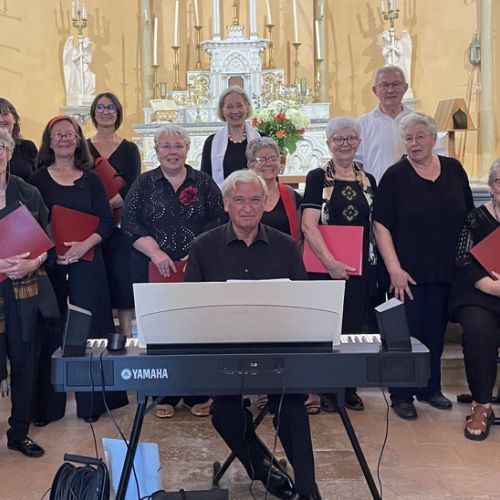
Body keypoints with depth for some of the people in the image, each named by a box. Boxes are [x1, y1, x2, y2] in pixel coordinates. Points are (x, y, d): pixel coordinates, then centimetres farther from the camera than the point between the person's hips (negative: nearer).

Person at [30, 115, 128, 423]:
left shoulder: (91, 180, 8)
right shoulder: (37, 179, 4)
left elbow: (107, 222, 3)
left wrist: (84, 245, -14)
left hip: (86, 263, 1)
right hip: (49, 263, -1)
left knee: (89, 329, 3)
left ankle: (92, 402, 14)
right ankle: (47, 405, 14)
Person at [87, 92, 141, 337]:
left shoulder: (129, 149, 7)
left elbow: (132, 189, -3)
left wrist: (108, 204, -18)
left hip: (122, 224, -1)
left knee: (123, 279, -2)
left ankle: (126, 337, 5)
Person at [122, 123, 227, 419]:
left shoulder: (204, 183, 8)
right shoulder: (143, 184, 8)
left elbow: (219, 221, 0)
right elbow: (130, 224, -1)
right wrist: (156, 253, -14)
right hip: (154, 272, 0)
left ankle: (198, 395, 14)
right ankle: (164, 396, 16)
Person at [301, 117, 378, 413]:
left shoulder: (368, 181, 11)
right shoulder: (317, 178, -2)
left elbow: (375, 225, 16)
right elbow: (308, 225, -11)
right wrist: (330, 262, -19)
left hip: (361, 267, 4)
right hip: (325, 267, -3)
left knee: (355, 328, 7)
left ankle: (349, 387, 22)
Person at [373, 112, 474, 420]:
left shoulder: (454, 170, 6)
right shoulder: (395, 176, -5)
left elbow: (469, 218, 12)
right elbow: (381, 225, -10)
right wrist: (395, 269, -16)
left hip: (446, 271, 4)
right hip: (408, 272, -4)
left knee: (435, 330, 14)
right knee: (406, 331, 2)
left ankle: (430, 388, 30)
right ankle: (401, 394, 17)